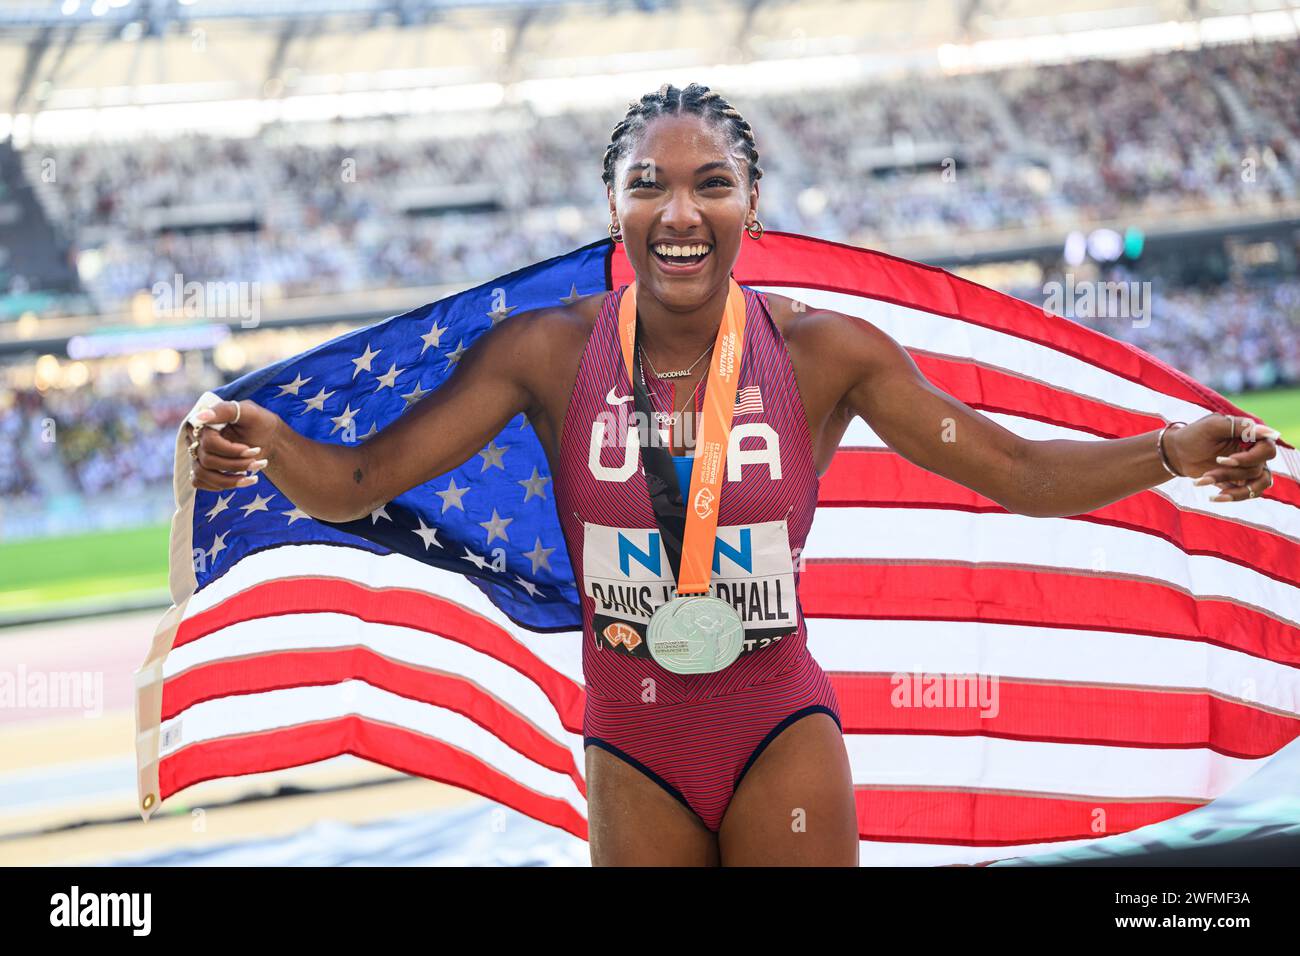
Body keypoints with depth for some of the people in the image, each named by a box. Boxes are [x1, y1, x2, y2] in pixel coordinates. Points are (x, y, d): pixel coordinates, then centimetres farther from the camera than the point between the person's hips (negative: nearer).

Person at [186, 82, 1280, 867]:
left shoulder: (820, 352, -9)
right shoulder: (552, 351, -10)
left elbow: (1018, 470, -7)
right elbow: (357, 482, -10)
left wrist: (1172, 451, -24)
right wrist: (269, 447, -33)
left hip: (781, 736, -1)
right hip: (632, 747, 1)